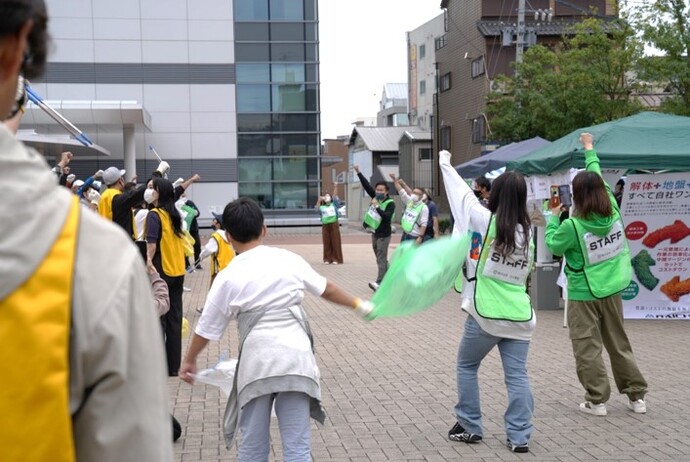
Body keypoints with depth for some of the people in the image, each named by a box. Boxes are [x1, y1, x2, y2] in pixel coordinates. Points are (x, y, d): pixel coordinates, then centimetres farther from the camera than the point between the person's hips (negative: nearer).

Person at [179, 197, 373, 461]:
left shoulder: (228, 277, 0)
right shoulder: (290, 260, 5)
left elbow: (207, 328, 9)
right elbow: (327, 290, 17)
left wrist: (189, 360, 27)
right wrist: (357, 305, 35)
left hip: (257, 363, -1)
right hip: (295, 358, 1)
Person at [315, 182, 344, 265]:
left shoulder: (334, 204, 10)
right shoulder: (322, 207, 14)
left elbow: (335, 196, -1)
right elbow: (317, 208, -4)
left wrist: (335, 187, -12)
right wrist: (319, 200, -17)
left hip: (334, 224, -2)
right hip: (325, 225, 2)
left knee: (335, 242, -2)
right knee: (326, 243, 2)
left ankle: (336, 259, 3)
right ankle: (327, 259, 9)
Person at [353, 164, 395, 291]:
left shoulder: (390, 204, -15)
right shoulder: (376, 197, 3)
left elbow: (387, 217, -28)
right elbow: (366, 185, 2)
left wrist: (377, 206, -31)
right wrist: (358, 172, -4)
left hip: (384, 235, -7)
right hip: (375, 233, 7)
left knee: (381, 259, -11)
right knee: (381, 258, 14)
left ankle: (380, 283, -16)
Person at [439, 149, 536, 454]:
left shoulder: (486, 222, -10)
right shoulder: (527, 231, 5)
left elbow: (463, 195, 2)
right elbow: (527, 271, 12)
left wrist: (445, 164, 14)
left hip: (485, 314, -4)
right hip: (520, 315, 4)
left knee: (466, 366, 16)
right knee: (517, 376, 6)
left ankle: (469, 427, 21)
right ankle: (519, 437, 6)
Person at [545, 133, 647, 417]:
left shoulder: (573, 226, -21)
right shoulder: (614, 212, -8)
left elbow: (553, 245, -4)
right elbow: (599, 180, 7)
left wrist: (553, 218, 7)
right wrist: (589, 149, 20)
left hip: (584, 294, -5)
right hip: (612, 290, 5)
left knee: (587, 347, 5)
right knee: (619, 343, 17)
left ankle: (597, 399, 7)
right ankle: (637, 395, 21)